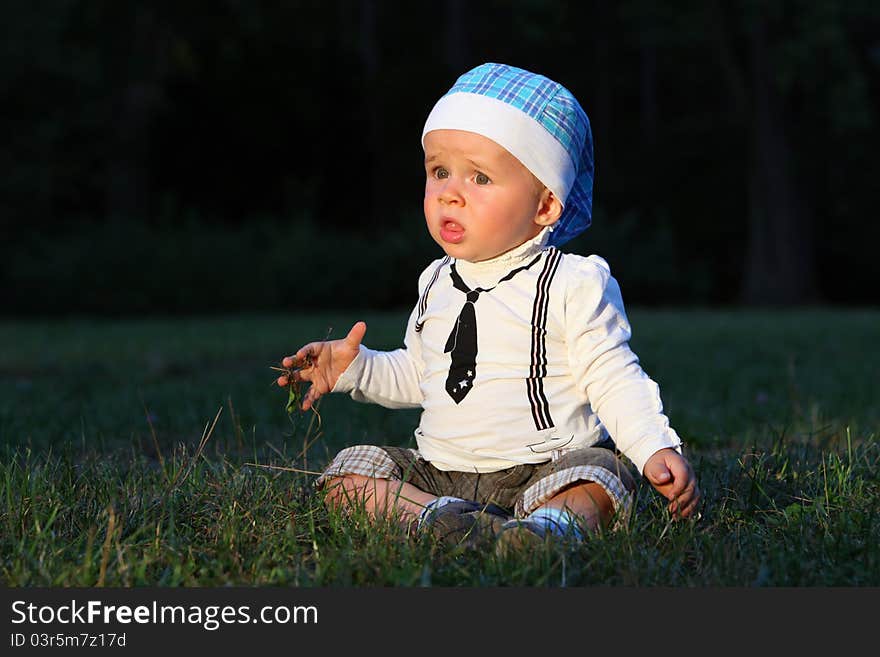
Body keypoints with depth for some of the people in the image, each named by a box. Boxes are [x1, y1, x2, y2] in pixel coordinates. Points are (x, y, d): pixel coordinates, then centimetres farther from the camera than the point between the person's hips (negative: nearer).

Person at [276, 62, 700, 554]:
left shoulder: (574, 284, -8)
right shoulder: (437, 284, 12)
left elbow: (615, 380, -10)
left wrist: (657, 449, -23)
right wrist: (357, 367, 11)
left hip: (542, 470, -5)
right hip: (437, 472, 6)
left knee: (599, 478, -32)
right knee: (348, 471, -12)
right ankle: (434, 515, -33)